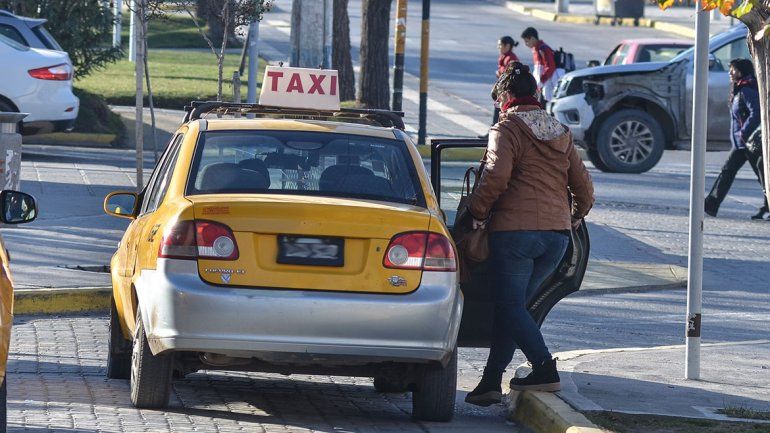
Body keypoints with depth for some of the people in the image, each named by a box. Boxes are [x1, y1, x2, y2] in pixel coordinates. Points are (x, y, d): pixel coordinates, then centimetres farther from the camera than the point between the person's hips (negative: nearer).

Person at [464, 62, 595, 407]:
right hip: (556, 234, 7)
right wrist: (576, 216, 36)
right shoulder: (560, 133, 18)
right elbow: (583, 184, 19)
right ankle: (491, 380, 10)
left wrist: (477, 211, -7)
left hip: (515, 229, -7)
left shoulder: (507, 129, -2)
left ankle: (545, 368, -20)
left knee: (510, 306, -5)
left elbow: (497, 175, -18)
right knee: (513, 304, 12)